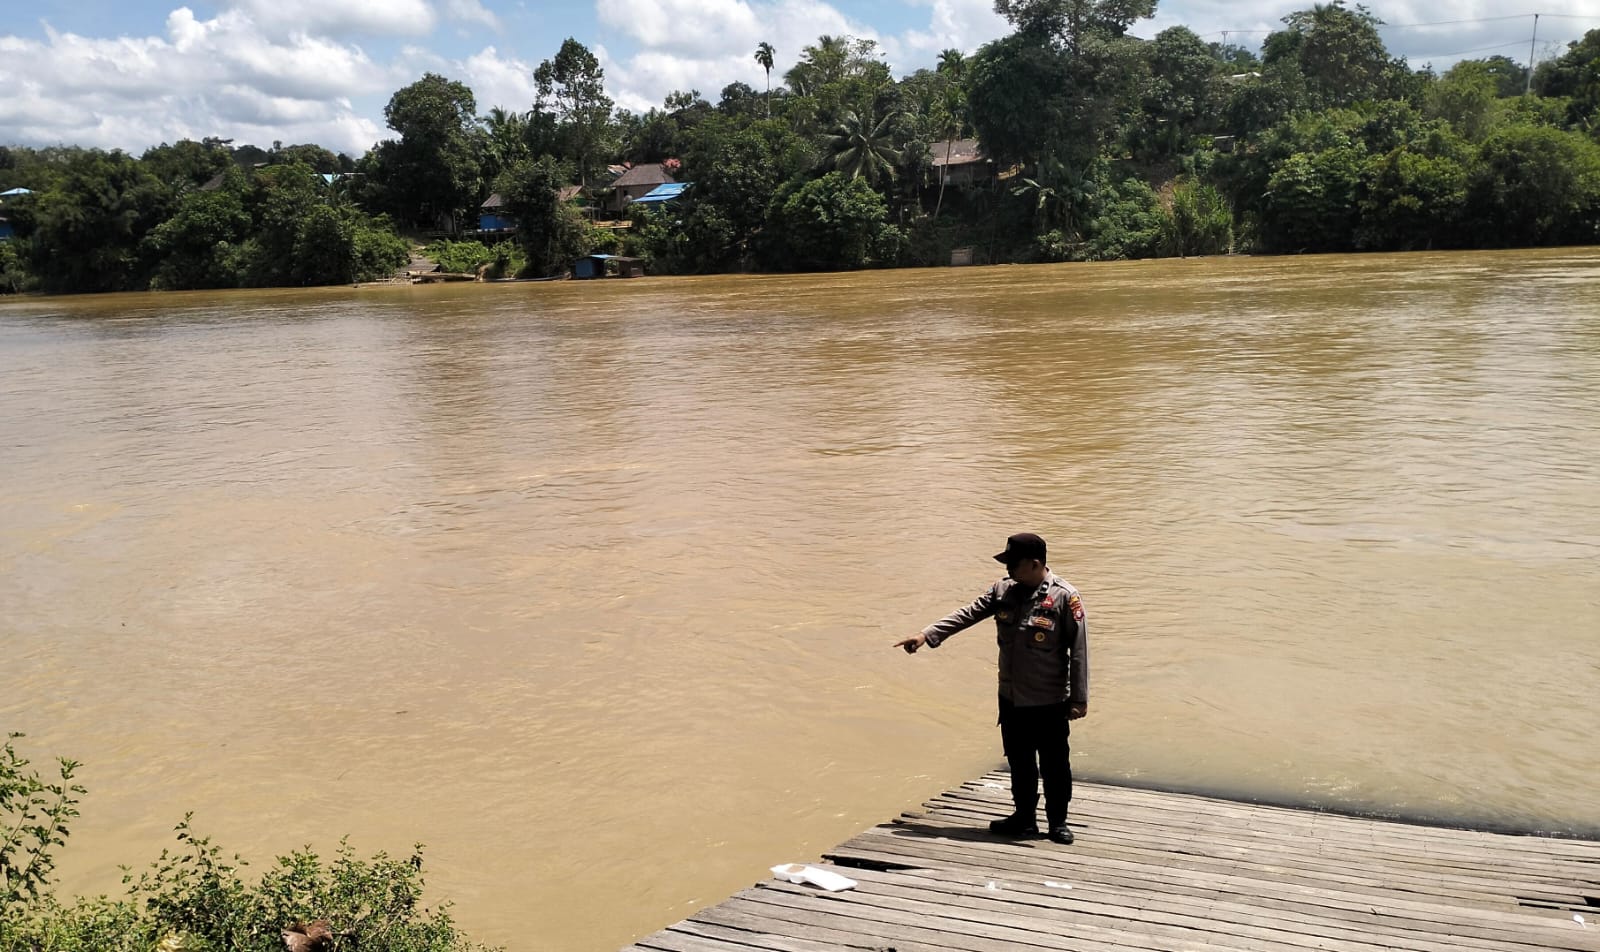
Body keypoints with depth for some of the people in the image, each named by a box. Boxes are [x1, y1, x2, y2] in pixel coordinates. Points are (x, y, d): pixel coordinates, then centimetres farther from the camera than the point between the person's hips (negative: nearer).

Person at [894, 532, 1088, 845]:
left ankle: (1057, 822, 23)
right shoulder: (1003, 589, 1)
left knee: (1054, 765, 7)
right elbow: (967, 615, 2)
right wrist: (926, 635, -7)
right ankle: (1024, 819, 30)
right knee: (1019, 761, 15)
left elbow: (1079, 651, -13)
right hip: (1011, 699, 5)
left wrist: (1079, 699, -13)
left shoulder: (1065, 597, -15)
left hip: (1049, 702, -5)